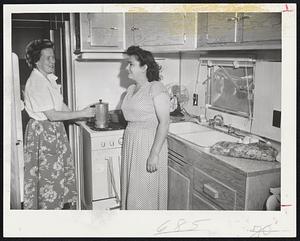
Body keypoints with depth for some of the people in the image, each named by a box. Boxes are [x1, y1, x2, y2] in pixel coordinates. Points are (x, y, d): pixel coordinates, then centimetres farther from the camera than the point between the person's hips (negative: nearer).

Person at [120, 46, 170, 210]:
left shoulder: (156, 88, -13)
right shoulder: (131, 89, 11)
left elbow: (164, 123, -18)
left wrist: (154, 154, -22)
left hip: (149, 145, -8)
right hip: (130, 144, 8)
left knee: (147, 193, 2)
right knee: (131, 189, 15)